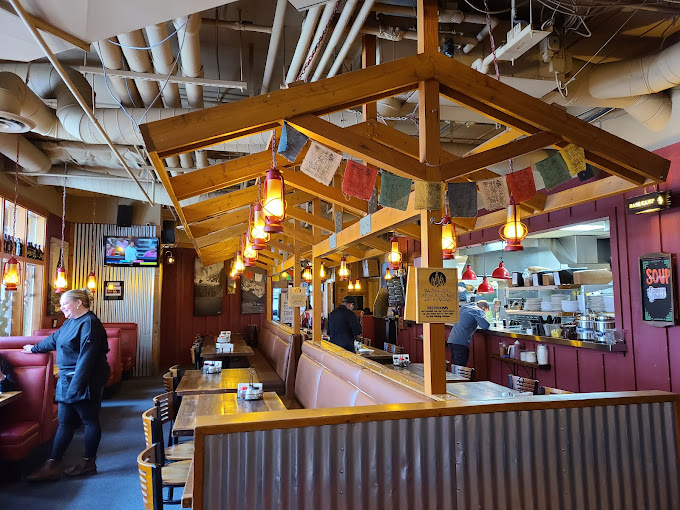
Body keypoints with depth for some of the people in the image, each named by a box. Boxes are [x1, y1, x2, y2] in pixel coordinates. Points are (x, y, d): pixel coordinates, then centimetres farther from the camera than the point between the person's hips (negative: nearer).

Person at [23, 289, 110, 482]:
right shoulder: (72, 322, 13)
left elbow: (86, 358, -23)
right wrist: (34, 348, 46)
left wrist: (75, 386, -24)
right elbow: (54, 339, 32)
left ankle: (89, 464, 16)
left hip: (83, 383, -9)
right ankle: (52, 465, 18)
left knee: (90, 421, 4)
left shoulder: (89, 323, -18)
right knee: (64, 423, 12)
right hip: (67, 380, 9)